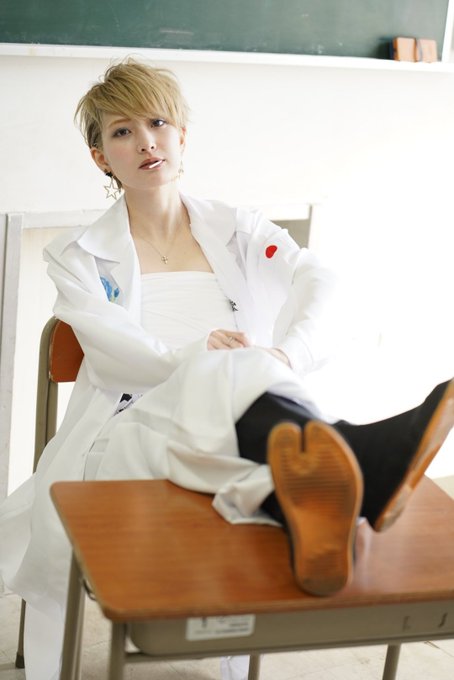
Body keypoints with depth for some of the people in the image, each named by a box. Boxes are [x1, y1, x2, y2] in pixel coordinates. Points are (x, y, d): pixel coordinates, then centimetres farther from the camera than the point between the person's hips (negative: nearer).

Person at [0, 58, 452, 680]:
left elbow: (316, 284, -1)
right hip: (129, 435, -2)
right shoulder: (78, 255, 17)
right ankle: (362, 462, -67)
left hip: (238, 421, 2)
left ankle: (298, 499, -71)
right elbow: (110, 347, -4)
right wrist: (192, 361, -24)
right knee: (229, 372, -36)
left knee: (244, 370, -36)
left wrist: (284, 358, -24)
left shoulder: (240, 231, 20)